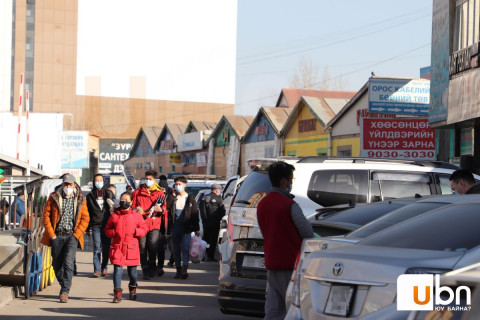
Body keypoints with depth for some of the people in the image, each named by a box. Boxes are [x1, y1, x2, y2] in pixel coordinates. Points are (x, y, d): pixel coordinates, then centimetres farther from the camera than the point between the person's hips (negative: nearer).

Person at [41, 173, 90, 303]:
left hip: (72, 236, -2)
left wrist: (76, 234, -5)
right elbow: (46, 215, 3)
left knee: (68, 262, -16)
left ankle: (65, 292, -18)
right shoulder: (54, 197, 4)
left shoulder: (80, 200, 5)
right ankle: (64, 285, 29)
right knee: (57, 264, 7)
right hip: (57, 236, 2)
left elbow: (85, 218, 5)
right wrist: (51, 234, -4)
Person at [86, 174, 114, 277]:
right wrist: (87, 226, 6)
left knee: (106, 248, 3)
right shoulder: (90, 196, 9)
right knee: (97, 247, -8)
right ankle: (97, 270, -8)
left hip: (107, 225, 1)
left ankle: (104, 268, 16)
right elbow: (87, 211, 10)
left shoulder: (108, 194, 11)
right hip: (96, 225, -1)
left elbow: (112, 208, 15)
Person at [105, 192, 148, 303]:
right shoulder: (114, 215, 7)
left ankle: (133, 289, 34)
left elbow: (144, 229, 8)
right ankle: (117, 293, -9)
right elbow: (107, 230, 13)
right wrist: (114, 233, -7)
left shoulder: (136, 215, 5)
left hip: (132, 248, 0)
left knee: (132, 272, 10)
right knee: (117, 270, -10)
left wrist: (136, 232, -10)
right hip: (117, 247, 0)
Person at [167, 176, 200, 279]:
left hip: (186, 228, -3)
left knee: (185, 248, -13)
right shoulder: (173, 199, 9)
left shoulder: (190, 199, 5)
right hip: (175, 227, 3)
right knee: (176, 249, 5)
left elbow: (195, 214, 5)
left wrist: (196, 229, 2)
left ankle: (184, 269, -18)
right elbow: (169, 213, 7)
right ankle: (178, 270, 11)